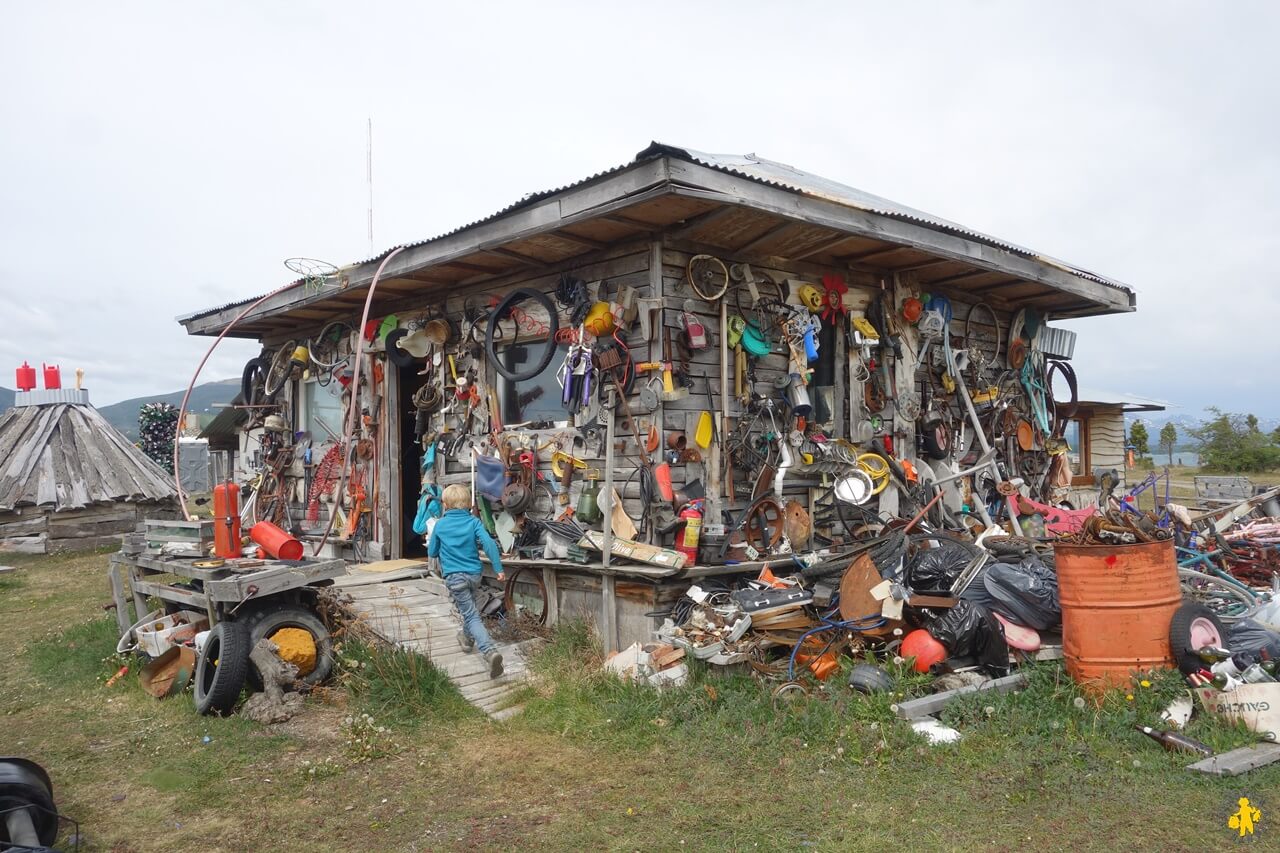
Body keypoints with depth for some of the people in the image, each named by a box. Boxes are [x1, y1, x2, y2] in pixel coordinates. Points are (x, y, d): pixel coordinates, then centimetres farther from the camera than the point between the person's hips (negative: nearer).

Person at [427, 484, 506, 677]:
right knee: (470, 608, 30)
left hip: (455, 576, -3)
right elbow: (489, 543, -13)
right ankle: (467, 638, 49)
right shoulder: (474, 522, 0)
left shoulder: (440, 525, -1)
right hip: (475, 574, 3)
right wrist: (499, 568, -11)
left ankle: (490, 651, -27)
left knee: (471, 615, -9)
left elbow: (432, 552, 9)